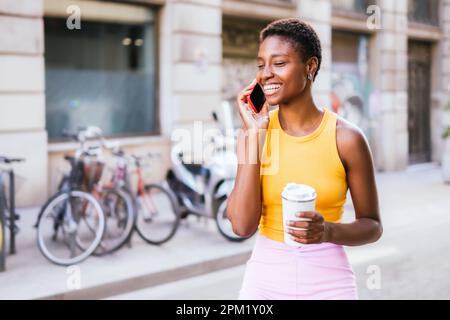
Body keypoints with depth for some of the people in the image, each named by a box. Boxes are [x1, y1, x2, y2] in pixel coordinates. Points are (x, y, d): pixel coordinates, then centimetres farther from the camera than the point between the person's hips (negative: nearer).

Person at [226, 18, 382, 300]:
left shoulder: (347, 137, -10)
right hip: (265, 279, 2)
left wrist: (328, 231, -21)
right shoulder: (253, 131, -5)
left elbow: (372, 225, -1)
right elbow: (243, 225, -15)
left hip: (328, 283, -1)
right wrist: (254, 134, -16)